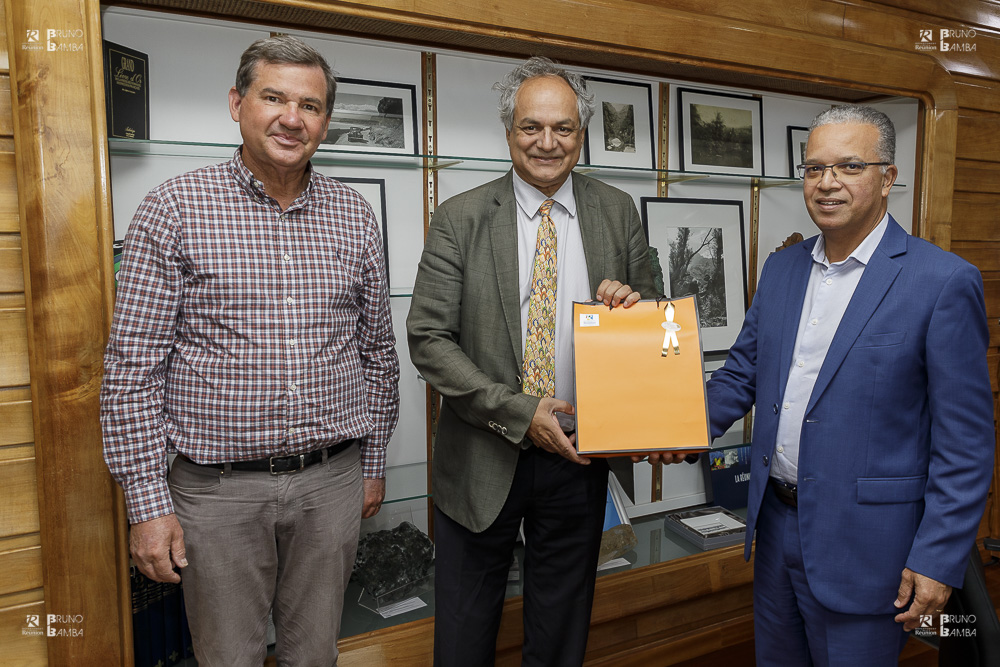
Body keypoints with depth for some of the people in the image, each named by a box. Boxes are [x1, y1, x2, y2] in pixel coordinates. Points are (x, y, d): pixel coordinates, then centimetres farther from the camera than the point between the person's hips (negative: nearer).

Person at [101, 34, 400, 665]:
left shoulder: (354, 215, 4)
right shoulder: (176, 207, -6)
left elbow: (378, 350, 10)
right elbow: (133, 366, -6)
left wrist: (373, 463, 12)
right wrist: (147, 502, -7)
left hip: (332, 481, 3)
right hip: (218, 488, -2)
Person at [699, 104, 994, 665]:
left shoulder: (944, 282, -13)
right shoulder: (781, 269, 5)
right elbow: (741, 374, 10)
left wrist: (937, 560, -14)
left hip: (863, 545, -5)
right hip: (775, 524, 6)